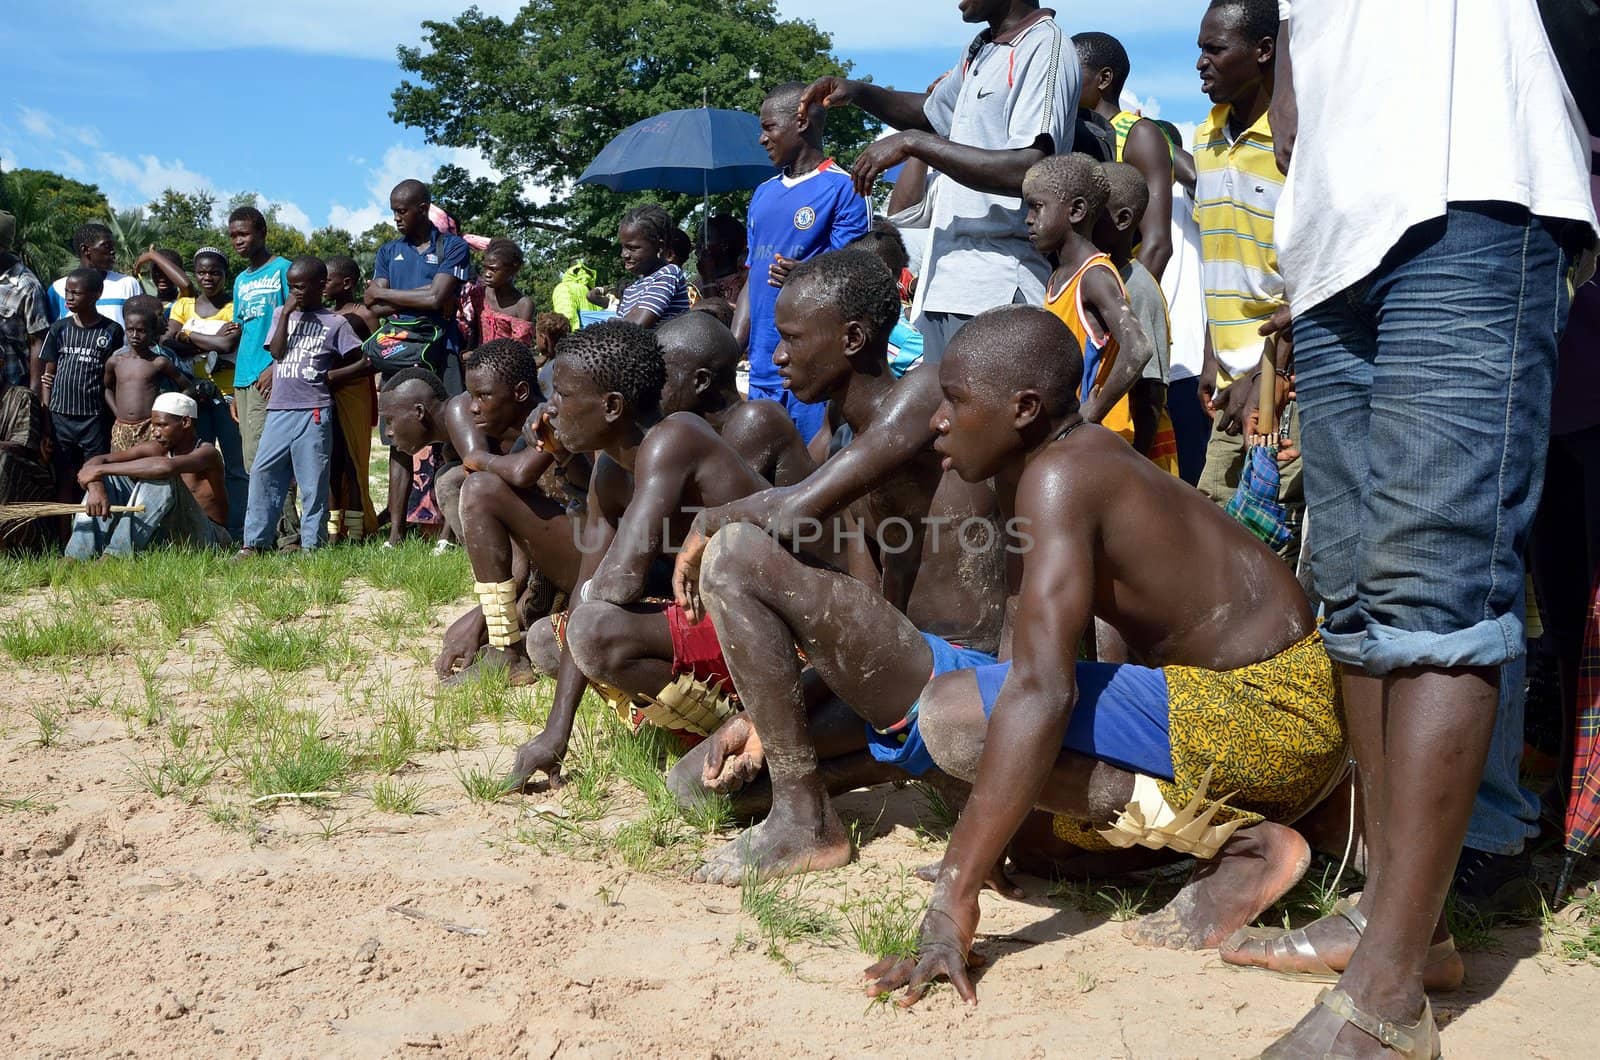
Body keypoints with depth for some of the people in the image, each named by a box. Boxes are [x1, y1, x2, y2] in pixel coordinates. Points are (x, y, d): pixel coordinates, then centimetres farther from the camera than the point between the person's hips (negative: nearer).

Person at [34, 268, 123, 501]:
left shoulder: (112, 331, -2)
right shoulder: (59, 328, 4)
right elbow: (48, 374, 7)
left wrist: (115, 417, -4)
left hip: (95, 419, -2)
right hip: (60, 417, 2)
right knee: (64, 481, 7)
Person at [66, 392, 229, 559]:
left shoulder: (207, 453, -15)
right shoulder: (157, 449, 5)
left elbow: (166, 466, -37)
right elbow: (96, 461, -1)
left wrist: (101, 470, -31)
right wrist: (96, 488, -26)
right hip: (166, 535, 7)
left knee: (161, 478, -30)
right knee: (109, 478, -2)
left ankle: (113, 557, -33)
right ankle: (75, 557, -17)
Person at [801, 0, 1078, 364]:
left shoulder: (1046, 47, -10)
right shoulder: (980, 50, 17)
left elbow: (1029, 170, -23)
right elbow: (931, 112, 36)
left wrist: (914, 143, -17)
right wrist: (858, 92, 18)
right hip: (943, 281, 9)